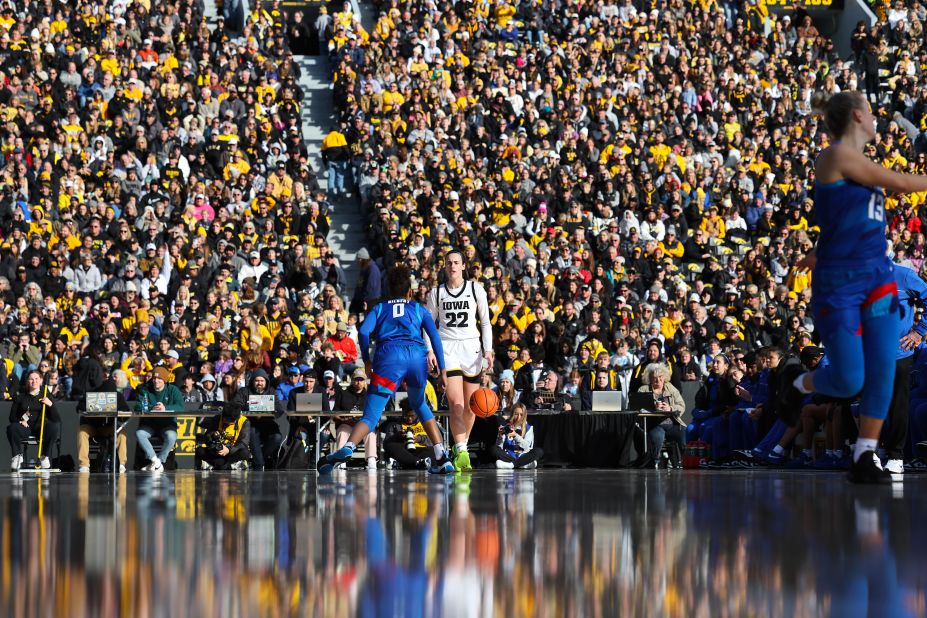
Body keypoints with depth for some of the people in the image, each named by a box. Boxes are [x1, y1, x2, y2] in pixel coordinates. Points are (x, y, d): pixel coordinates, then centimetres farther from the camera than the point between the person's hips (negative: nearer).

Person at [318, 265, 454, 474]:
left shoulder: (379, 308, 27)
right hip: (418, 355, 1)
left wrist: (367, 361, 16)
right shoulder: (419, 309, 28)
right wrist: (442, 369, 11)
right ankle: (442, 458, 17)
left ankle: (348, 446, -38)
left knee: (371, 415, -9)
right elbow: (434, 336, 14)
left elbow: (364, 331, 8)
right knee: (419, 405, 27)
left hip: (389, 355, -1)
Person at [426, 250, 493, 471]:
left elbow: (485, 323, 9)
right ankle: (461, 452, -24)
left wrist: (488, 349, -3)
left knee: (471, 405, 5)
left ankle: (462, 444, 25)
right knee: (455, 403, -16)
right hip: (447, 347, -1)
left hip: (471, 346, 1)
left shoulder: (476, 289, 6)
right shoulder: (436, 293, 8)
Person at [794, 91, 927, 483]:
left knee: (882, 370, -4)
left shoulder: (859, 162, 12)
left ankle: (865, 458, 1)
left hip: (877, 277, 7)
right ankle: (799, 387, 24)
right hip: (838, 284, -7)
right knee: (849, 381, -7)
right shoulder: (836, 156, -13)